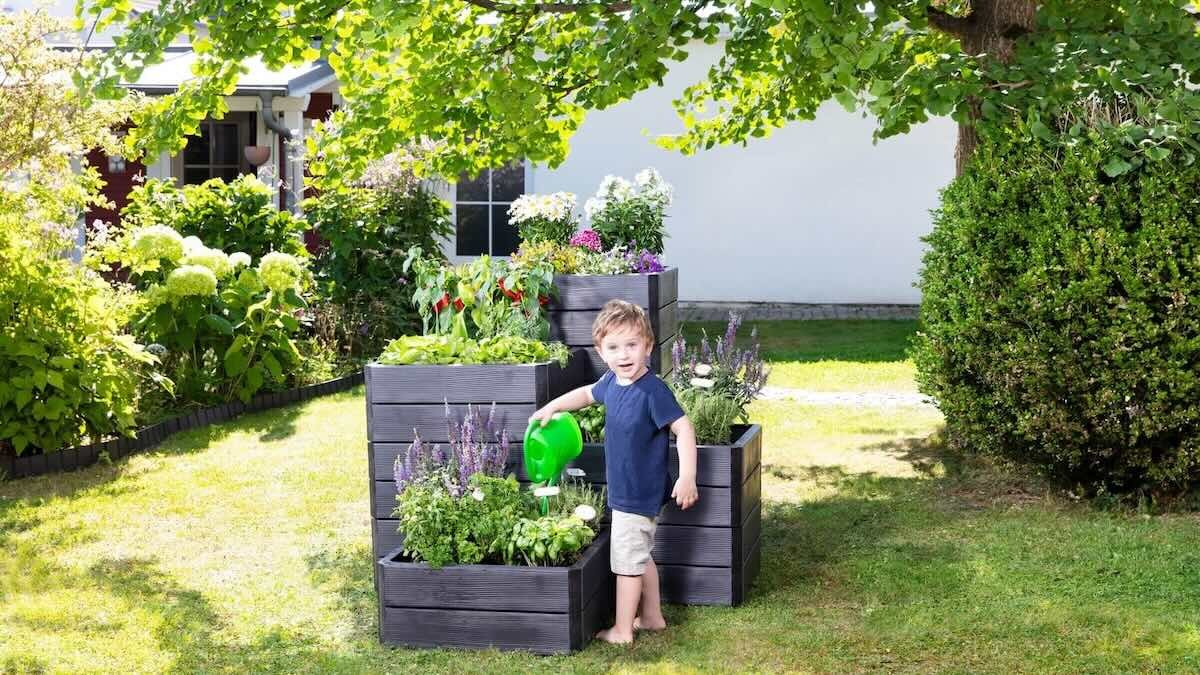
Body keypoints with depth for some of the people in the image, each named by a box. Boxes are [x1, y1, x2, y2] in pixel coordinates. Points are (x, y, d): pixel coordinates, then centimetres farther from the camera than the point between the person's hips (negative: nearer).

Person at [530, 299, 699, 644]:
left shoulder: (652, 390, -24)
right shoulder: (611, 382, 1)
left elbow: (683, 428, -26)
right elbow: (587, 393, 23)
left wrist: (687, 478, -31)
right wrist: (553, 406, 22)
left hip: (638, 495, -8)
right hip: (625, 490, 8)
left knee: (627, 561, 3)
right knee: (641, 557, 21)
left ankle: (622, 630, 15)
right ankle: (652, 617, 36)